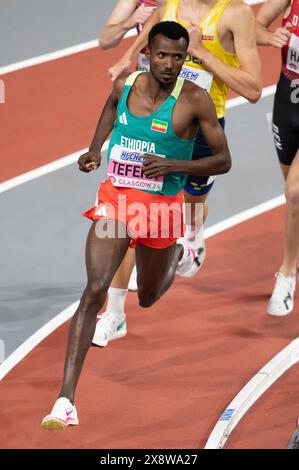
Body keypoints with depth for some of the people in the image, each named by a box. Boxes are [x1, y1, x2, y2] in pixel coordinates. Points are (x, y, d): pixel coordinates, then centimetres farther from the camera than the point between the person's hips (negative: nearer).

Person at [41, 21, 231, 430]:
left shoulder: (194, 100, -13)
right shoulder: (124, 85, -2)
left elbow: (223, 161, -8)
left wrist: (174, 165, -23)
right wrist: (94, 152, 9)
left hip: (161, 208, -1)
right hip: (115, 201, 1)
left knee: (148, 298, 21)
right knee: (95, 290, -18)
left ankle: (178, 253, 59)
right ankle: (66, 400, -21)